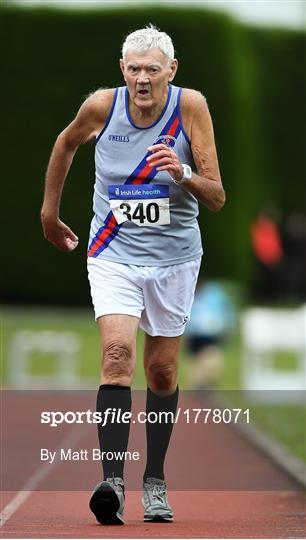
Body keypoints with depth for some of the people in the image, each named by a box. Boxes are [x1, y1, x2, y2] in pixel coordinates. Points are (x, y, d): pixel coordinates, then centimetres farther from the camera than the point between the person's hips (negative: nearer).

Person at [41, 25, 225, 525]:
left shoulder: (191, 106, -12)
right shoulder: (102, 106, -10)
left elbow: (217, 198, -11)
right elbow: (66, 144, 14)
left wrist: (183, 174, -30)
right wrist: (50, 211, 19)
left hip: (174, 258, 1)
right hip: (114, 254, -1)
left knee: (162, 372, 10)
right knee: (117, 353, -21)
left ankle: (155, 481, 28)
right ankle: (112, 481, -29)